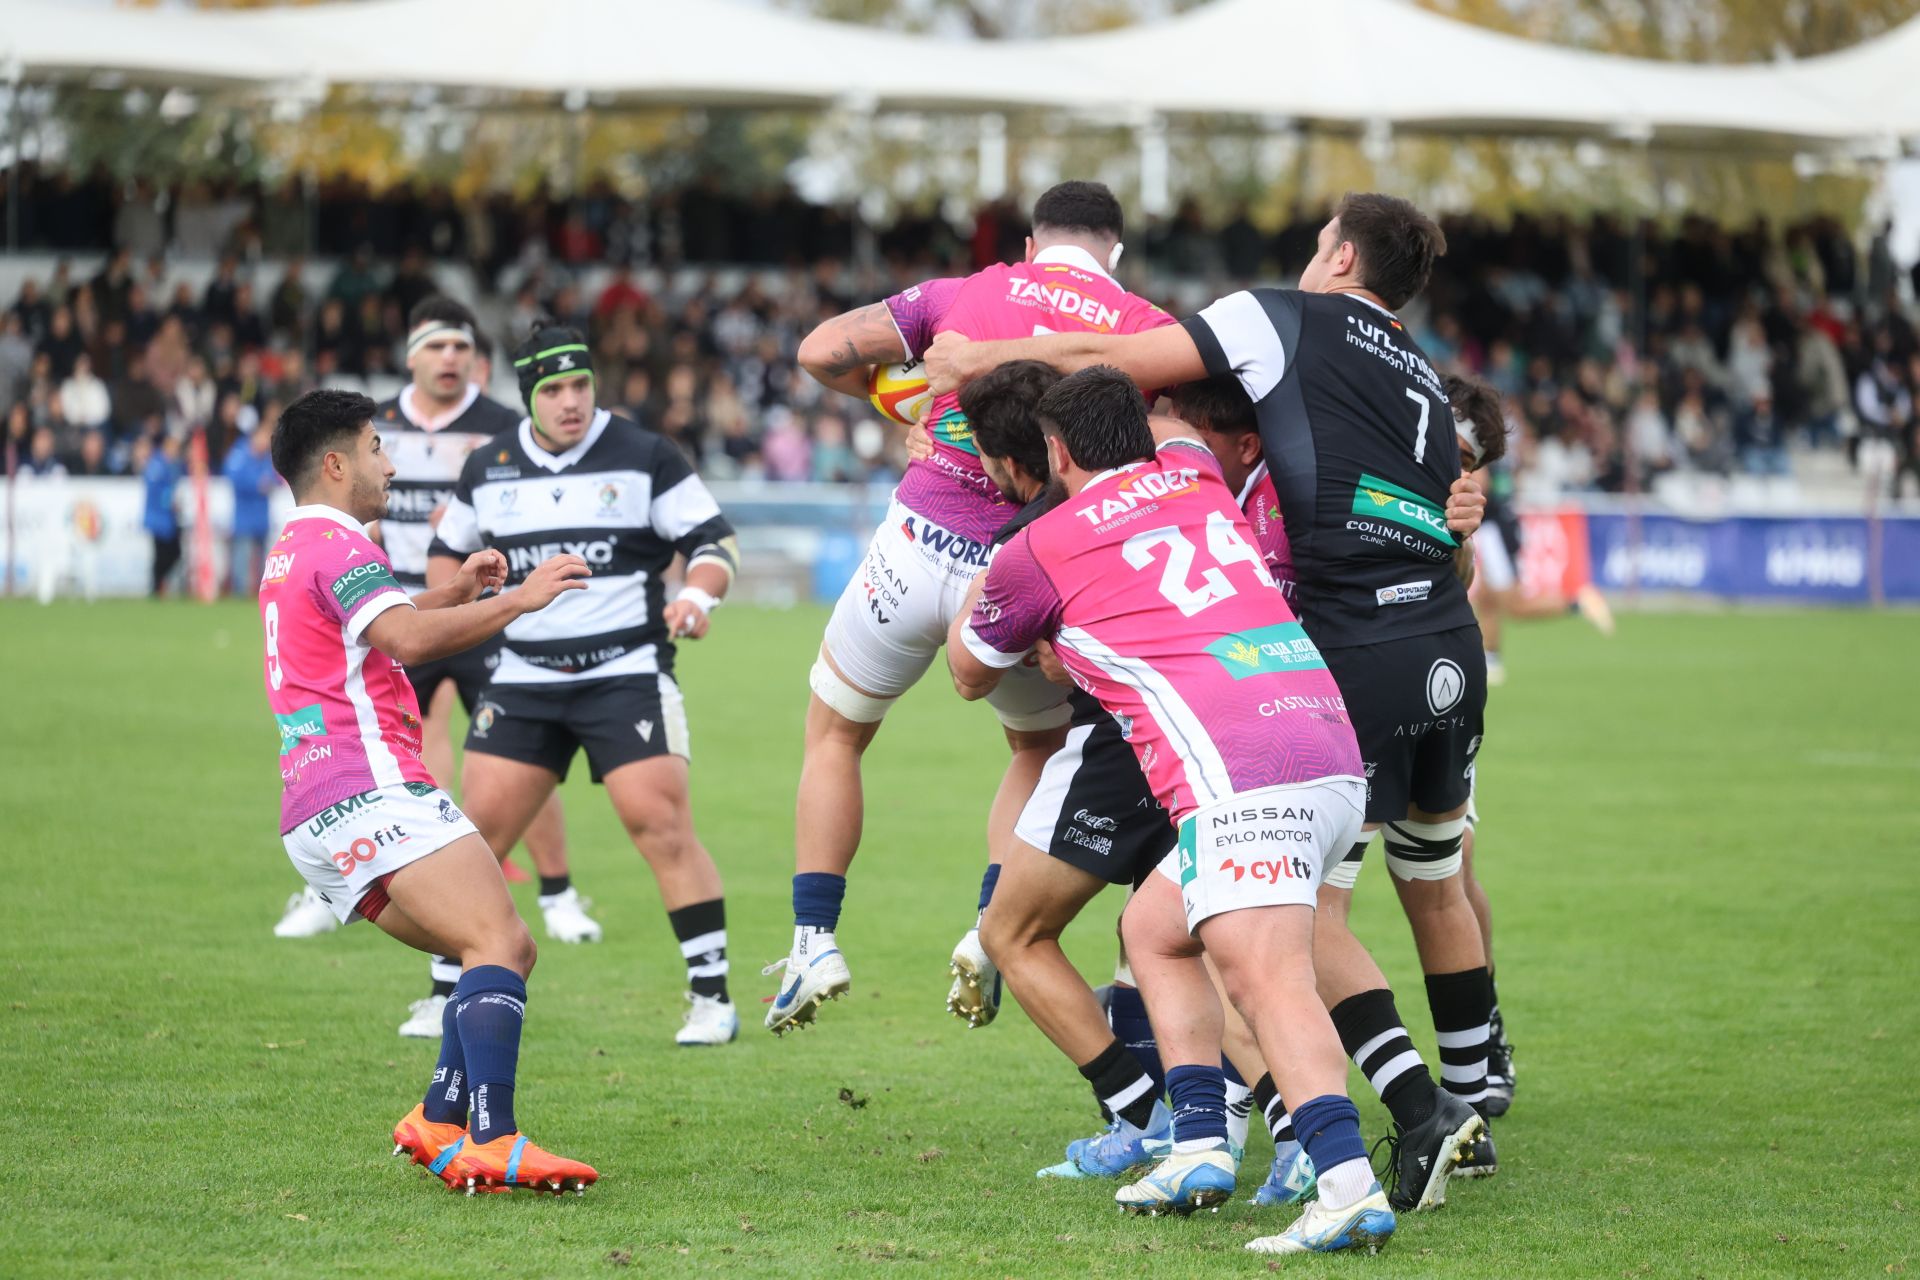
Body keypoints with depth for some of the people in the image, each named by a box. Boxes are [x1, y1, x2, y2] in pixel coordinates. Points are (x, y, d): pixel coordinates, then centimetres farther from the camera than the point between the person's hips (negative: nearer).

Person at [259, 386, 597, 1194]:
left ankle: (439, 1122, 0)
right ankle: (493, 1142, -36)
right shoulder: (335, 543, -6)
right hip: (370, 792, -11)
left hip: (318, 821, 11)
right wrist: (518, 599, -20)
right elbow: (407, 639, -24)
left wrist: (456, 593, 30)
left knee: (510, 952, 10)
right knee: (497, 944, -22)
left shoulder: (291, 551, 26)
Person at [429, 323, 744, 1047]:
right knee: (480, 827, -2)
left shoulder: (644, 458, -1)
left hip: (628, 674, -3)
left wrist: (698, 595, -19)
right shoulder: (488, 468, 9)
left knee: (662, 826, -13)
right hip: (524, 680, 3)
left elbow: (713, 540, 0)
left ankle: (712, 996, -6)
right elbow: (449, 548, 23)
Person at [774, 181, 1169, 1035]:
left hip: (916, 549, 0)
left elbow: (821, 352, 3)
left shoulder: (966, 293, 4)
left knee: (834, 733, 22)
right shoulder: (1144, 327, 2)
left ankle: (815, 937, 11)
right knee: (1041, 749, 28)